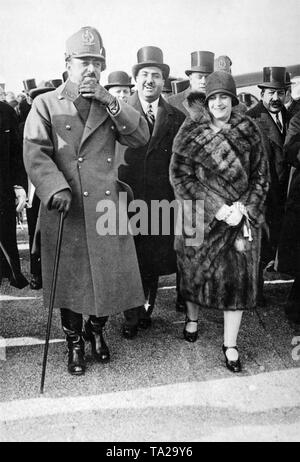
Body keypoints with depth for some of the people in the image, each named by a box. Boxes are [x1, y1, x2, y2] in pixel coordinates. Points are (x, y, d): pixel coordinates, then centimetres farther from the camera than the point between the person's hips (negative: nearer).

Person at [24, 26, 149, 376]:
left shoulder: (110, 106, 15)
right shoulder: (45, 104, 4)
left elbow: (141, 138, 2)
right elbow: (35, 152, -7)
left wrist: (110, 102, -9)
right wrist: (57, 188, -23)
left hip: (106, 206, 3)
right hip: (65, 208, -2)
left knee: (108, 274, 8)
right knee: (69, 278, 8)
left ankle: (97, 330, 35)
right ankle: (74, 343, 28)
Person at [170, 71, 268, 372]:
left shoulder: (249, 130, 2)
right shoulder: (191, 133, -3)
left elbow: (261, 175, 3)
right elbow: (179, 175, -9)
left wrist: (243, 209, -12)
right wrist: (217, 208, -16)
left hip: (241, 217, 1)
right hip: (200, 217, -1)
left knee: (238, 277, 1)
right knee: (195, 270, 12)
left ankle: (230, 345, 14)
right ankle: (192, 318, 41)